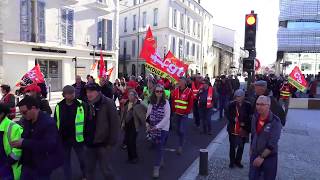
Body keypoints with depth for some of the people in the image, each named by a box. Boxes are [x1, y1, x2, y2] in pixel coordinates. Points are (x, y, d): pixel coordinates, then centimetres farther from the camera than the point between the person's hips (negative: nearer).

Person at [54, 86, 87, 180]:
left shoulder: (81, 105, -11)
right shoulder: (59, 106, -2)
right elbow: (55, 123, 6)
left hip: (77, 138, -2)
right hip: (63, 139, 2)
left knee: (82, 159, 14)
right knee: (65, 160, 16)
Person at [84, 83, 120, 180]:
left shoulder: (108, 103, -15)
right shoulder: (88, 104, 2)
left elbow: (115, 124, -15)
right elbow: (86, 123, 12)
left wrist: (111, 143, -15)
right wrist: (85, 138, 9)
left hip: (103, 144, -5)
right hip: (90, 143, 6)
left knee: (106, 169, 8)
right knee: (89, 168, 20)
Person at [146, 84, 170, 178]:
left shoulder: (166, 102, -12)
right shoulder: (151, 102, 2)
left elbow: (167, 116, -16)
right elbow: (148, 114, 8)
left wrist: (157, 126, -20)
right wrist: (147, 124, -5)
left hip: (163, 128, -4)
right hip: (153, 128, 5)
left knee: (159, 147, -4)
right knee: (157, 146, 17)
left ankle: (156, 167, 6)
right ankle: (160, 161, 38)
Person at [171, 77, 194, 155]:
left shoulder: (189, 91, -10)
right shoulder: (176, 90, 4)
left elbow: (191, 103, -8)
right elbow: (173, 101, 9)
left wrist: (187, 112, -10)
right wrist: (174, 110, 4)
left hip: (184, 114, -5)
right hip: (177, 113, 5)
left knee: (182, 131, -9)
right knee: (178, 130, 14)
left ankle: (180, 146, 1)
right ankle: (181, 141, 37)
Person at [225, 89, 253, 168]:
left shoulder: (248, 105, -8)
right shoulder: (231, 104, -6)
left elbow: (250, 117, -5)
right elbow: (227, 114, -1)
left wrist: (244, 123, -15)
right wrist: (233, 119, -15)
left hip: (243, 129, 1)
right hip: (233, 128, 0)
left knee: (241, 146, 13)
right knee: (232, 146, 9)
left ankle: (238, 161, 31)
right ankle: (232, 161, 26)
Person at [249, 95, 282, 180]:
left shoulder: (275, 121, -19)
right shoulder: (255, 117, -2)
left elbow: (272, 143, -21)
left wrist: (262, 157, -20)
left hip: (269, 157, -4)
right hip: (255, 155, 5)